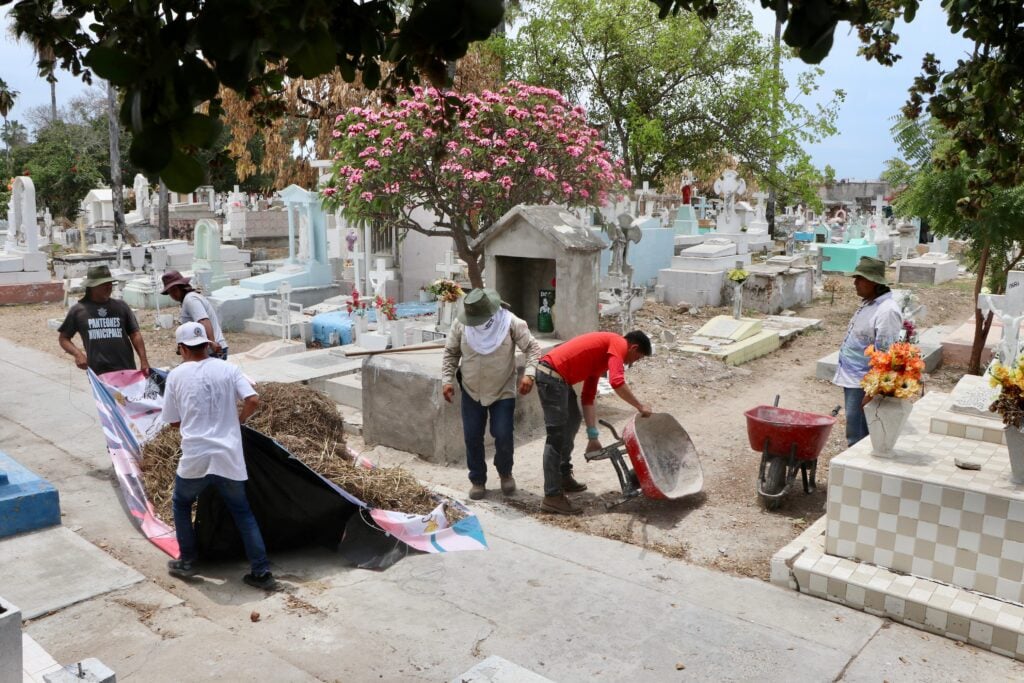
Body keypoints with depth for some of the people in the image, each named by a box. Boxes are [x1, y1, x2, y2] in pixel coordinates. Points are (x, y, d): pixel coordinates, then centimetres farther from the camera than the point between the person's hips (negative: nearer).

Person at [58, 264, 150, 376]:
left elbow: (135, 334, 6)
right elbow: (63, 337, 11)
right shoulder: (78, 310, 5)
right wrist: (77, 353, -8)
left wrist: (143, 361, -4)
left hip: (127, 370, 1)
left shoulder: (121, 306, 7)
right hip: (98, 372, -1)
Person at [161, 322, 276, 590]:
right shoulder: (228, 369, 3)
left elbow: (174, 421, 9)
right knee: (242, 511, 14)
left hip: (195, 458, -1)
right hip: (229, 457, 2)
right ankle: (261, 571, 11)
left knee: (181, 504, 26)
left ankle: (187, 562, 30)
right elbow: (253, 400, -7)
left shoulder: (177, 375, 2)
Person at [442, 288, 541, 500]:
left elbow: (532, 348, -11)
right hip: (471, 391, 2)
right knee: (472, 437, 5)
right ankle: (477, 480, 24)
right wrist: (447, 380, -5)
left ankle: (505, 473, 25)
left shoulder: (511, 323, -17)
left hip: (503, 391, -2)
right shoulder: (460, 324, -10)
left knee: (503, 436, -5)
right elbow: (451, 353, 3)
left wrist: (529, 373, -26)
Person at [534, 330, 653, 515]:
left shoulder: (603, 353, 23)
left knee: (573, 420, 25)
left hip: (556, 376, 11)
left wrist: (593, 436, 19)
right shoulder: (618, 343, -4)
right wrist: (640, 406, -9)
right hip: (552, 376, -11)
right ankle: (552, 496, -4)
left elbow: (588, 397, 22)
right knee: (557, 436, -8)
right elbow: (617, 382, -22)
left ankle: (564, 477, 35)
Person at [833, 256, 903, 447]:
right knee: (854, 433, 18)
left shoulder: (887, 311, -20)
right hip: (851, 379, 10)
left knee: (858, 437, -3)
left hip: (863, 383, -10)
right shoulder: (868, 303, 10)